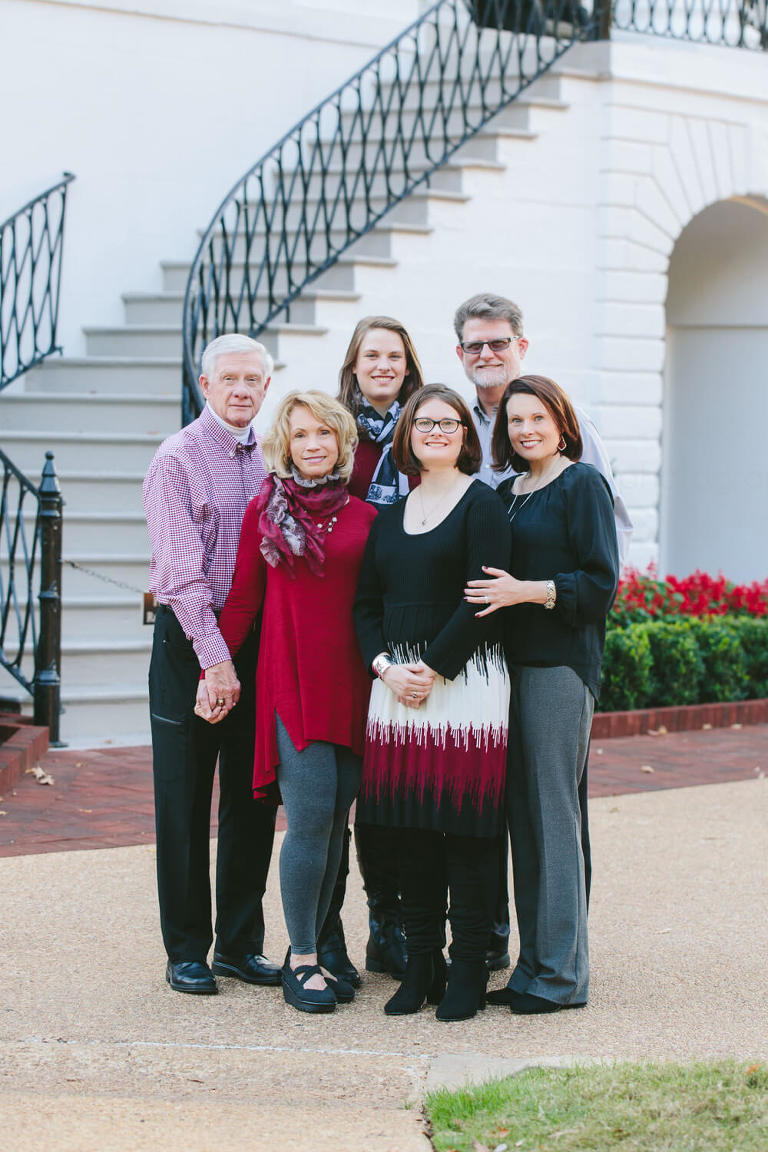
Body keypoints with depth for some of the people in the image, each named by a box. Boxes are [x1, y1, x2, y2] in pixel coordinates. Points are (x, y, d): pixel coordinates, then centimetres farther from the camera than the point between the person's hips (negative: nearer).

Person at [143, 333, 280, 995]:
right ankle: (187, 951, 9)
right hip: (191, 641, -5)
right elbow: (182, 569, -12)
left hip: (260, 642, 5)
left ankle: (240, 944, 18)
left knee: (253, 798, 8)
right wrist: (215, 658, -17)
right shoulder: (177, 460, -5)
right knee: (186, 799, 1)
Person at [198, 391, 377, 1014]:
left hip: (351, 683, 3)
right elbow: (242, 599, 8)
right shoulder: (265, 510, 5)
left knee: (335, 821, 4)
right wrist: (214, 668, 4)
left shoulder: (365, 517, 9)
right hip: (291, 680, -2)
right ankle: (302, 960, 0)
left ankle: (313, 953, 14)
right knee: (310, 816, -10)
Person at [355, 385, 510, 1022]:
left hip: (465, 680, -5)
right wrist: (387, 667, -4)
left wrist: (432, 671, -13)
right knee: (411, 831, 7)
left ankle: (467, 973, 3)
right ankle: (421, 967, 15)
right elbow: (366, 602, 13)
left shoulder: (482, 504, -1)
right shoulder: (392, 514, 17)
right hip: (399, 684, 6)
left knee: (466, 834, -4)